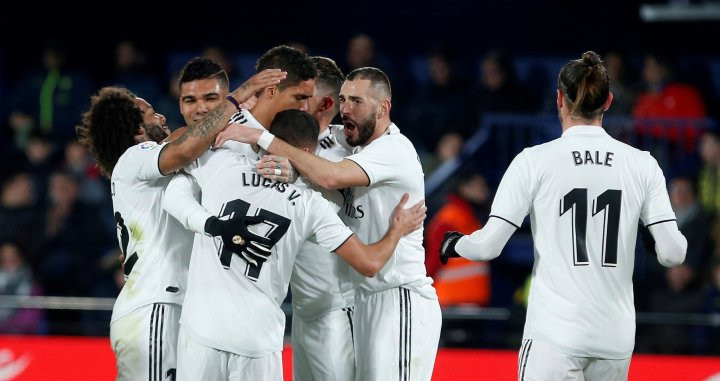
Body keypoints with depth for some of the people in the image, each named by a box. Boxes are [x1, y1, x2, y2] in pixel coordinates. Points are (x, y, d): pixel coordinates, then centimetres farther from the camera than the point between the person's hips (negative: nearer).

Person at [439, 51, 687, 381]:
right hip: (616, 337, 4)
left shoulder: (535, 161, -4)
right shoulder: (642, 164, 2)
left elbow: (488, 246, -6)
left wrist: (455, 245, 15)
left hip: (556, 332, -4)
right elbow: (672, 253, -1)